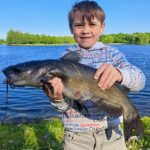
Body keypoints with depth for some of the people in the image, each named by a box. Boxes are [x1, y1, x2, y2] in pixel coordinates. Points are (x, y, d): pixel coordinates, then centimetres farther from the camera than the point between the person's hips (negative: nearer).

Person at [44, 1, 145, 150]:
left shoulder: (112, 53, -2)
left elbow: (140, 80, -18)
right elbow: (65, 106, -5)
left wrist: (119, 74, -39)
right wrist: (57, 98, -28)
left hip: (111, 132, 1)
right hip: (76, 136, 0)